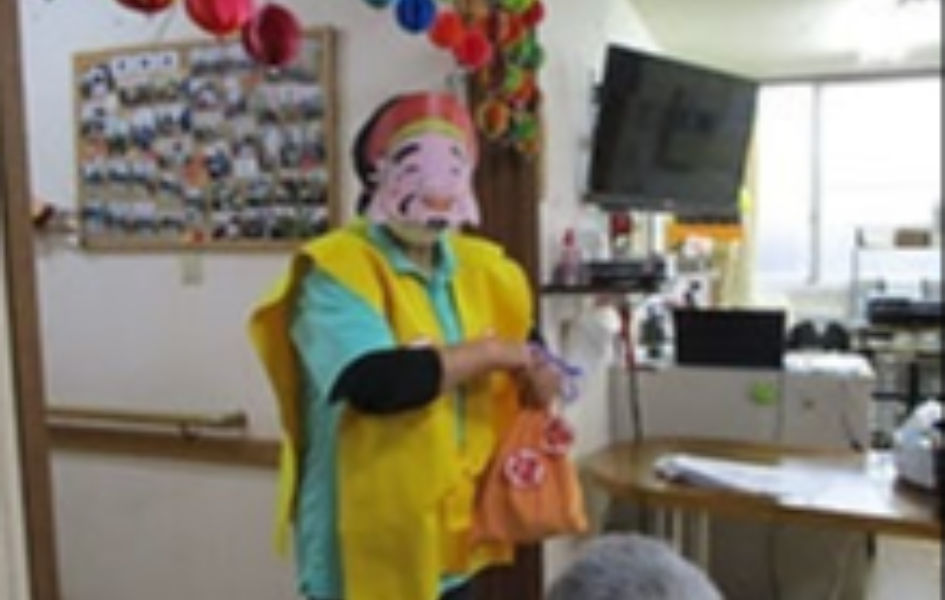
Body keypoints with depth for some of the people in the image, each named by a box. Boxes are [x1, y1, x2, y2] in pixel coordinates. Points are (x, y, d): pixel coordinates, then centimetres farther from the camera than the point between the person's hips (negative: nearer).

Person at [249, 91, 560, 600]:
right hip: (367, 545, -7)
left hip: (451, 536, 7)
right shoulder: (337, 271, -17)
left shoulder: (482, 267, 5)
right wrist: (489, 352, -19)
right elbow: (377, 382, -33)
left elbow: (528, 352, 17)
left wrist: (535, 378, -8)